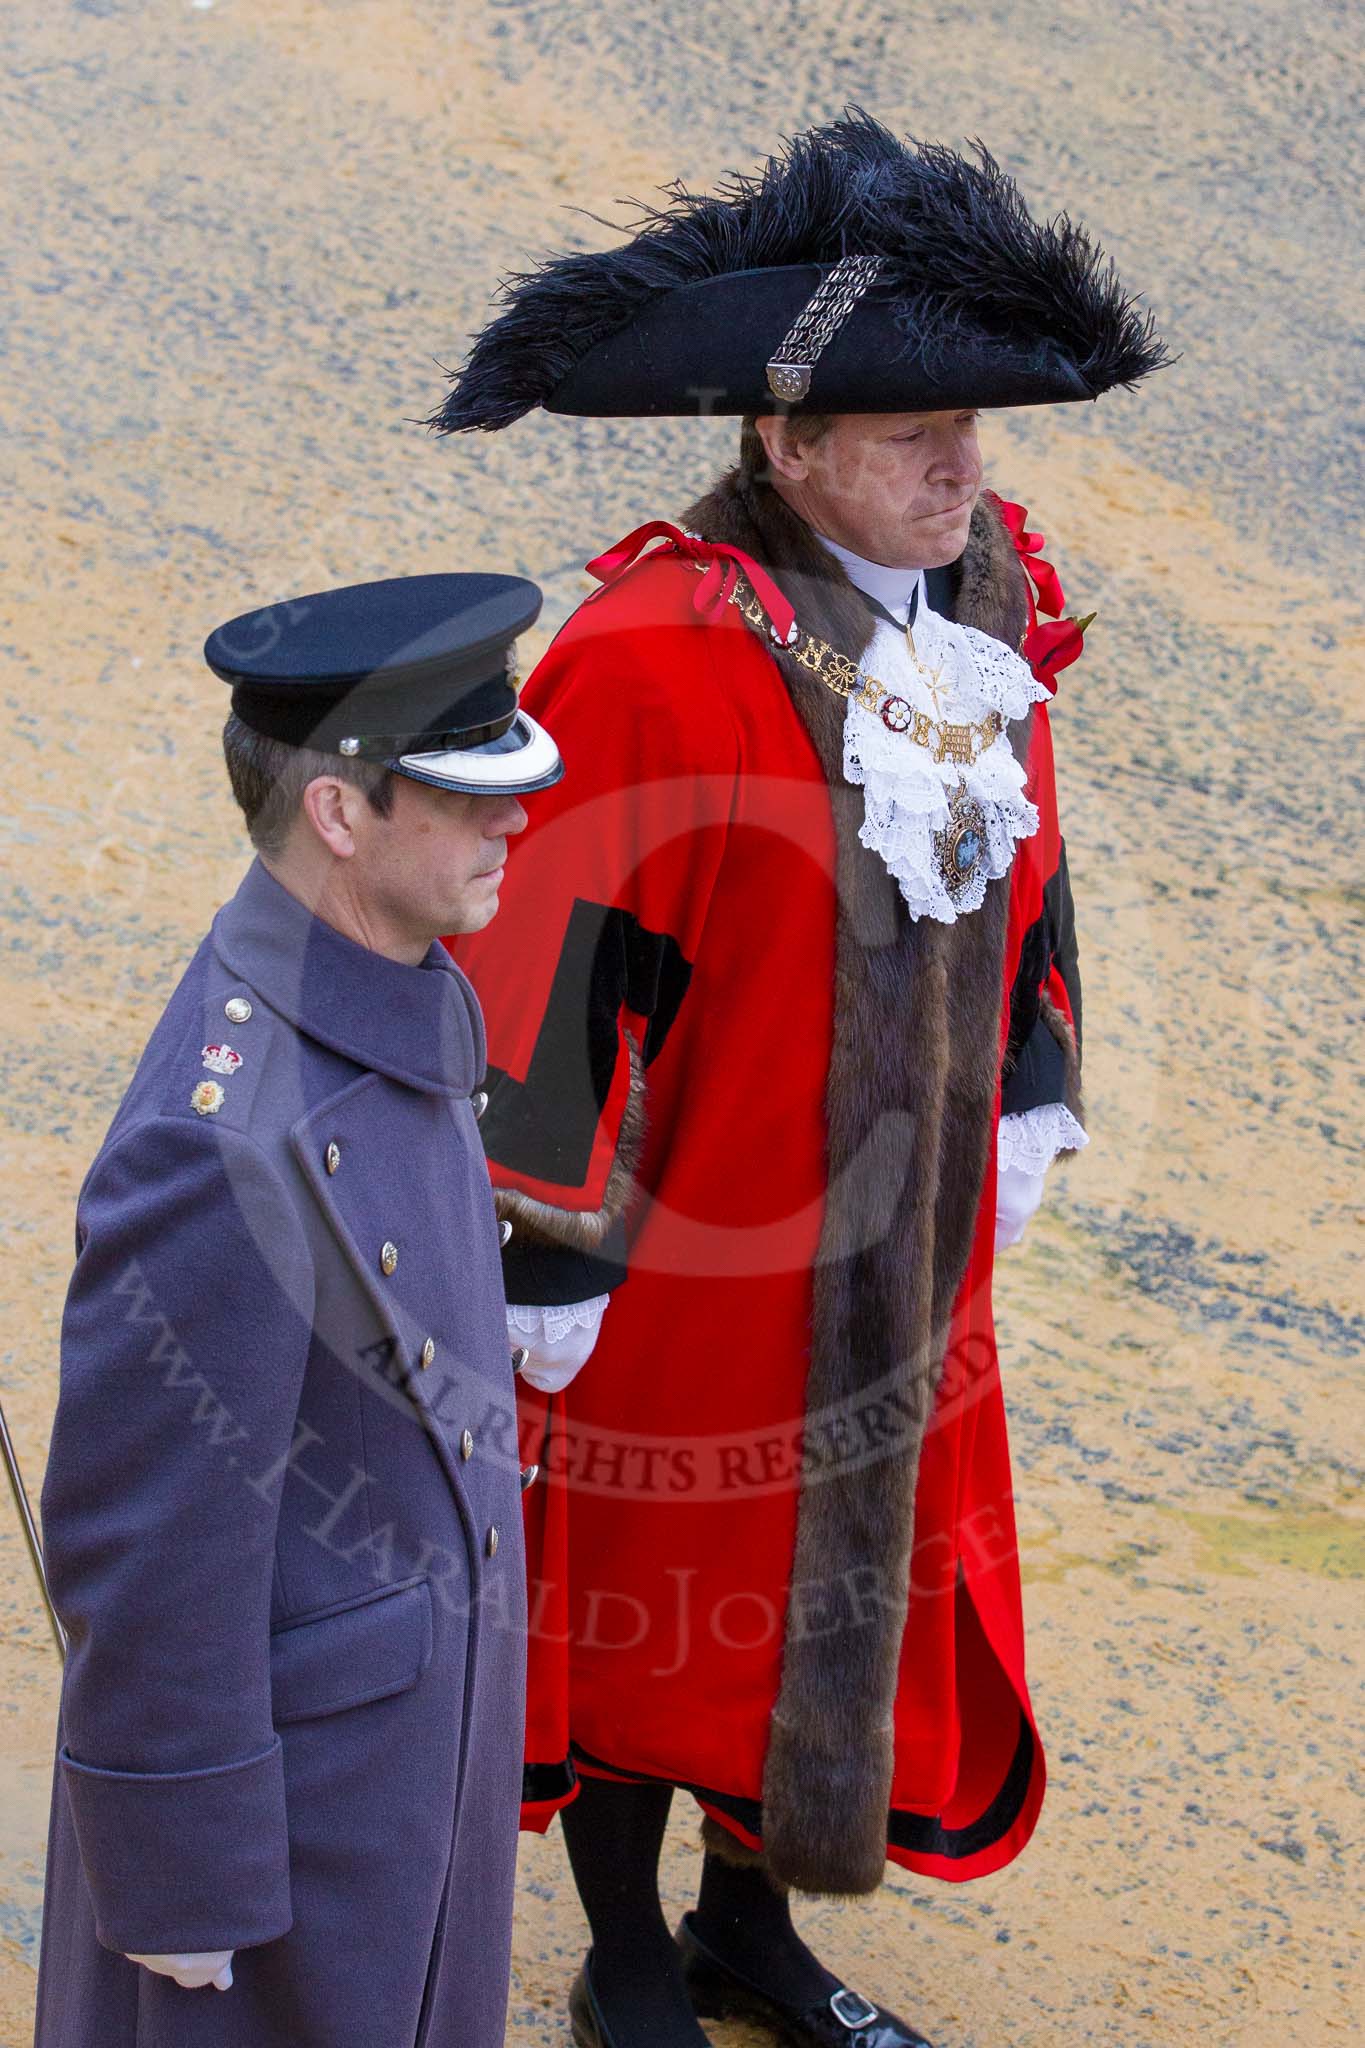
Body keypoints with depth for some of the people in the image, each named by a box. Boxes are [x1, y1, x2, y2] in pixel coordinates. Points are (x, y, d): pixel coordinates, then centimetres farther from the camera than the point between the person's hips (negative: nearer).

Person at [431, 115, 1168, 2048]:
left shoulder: (983, 595, -4)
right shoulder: (656, 654, -26)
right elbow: (550, 966, -21)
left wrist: (1023, 1106, 16)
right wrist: (550, 1267, -17)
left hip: (900, 1240, 7)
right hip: (685, 1250, -7)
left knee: (855, 1575, 21)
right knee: (654, 1593, 13)